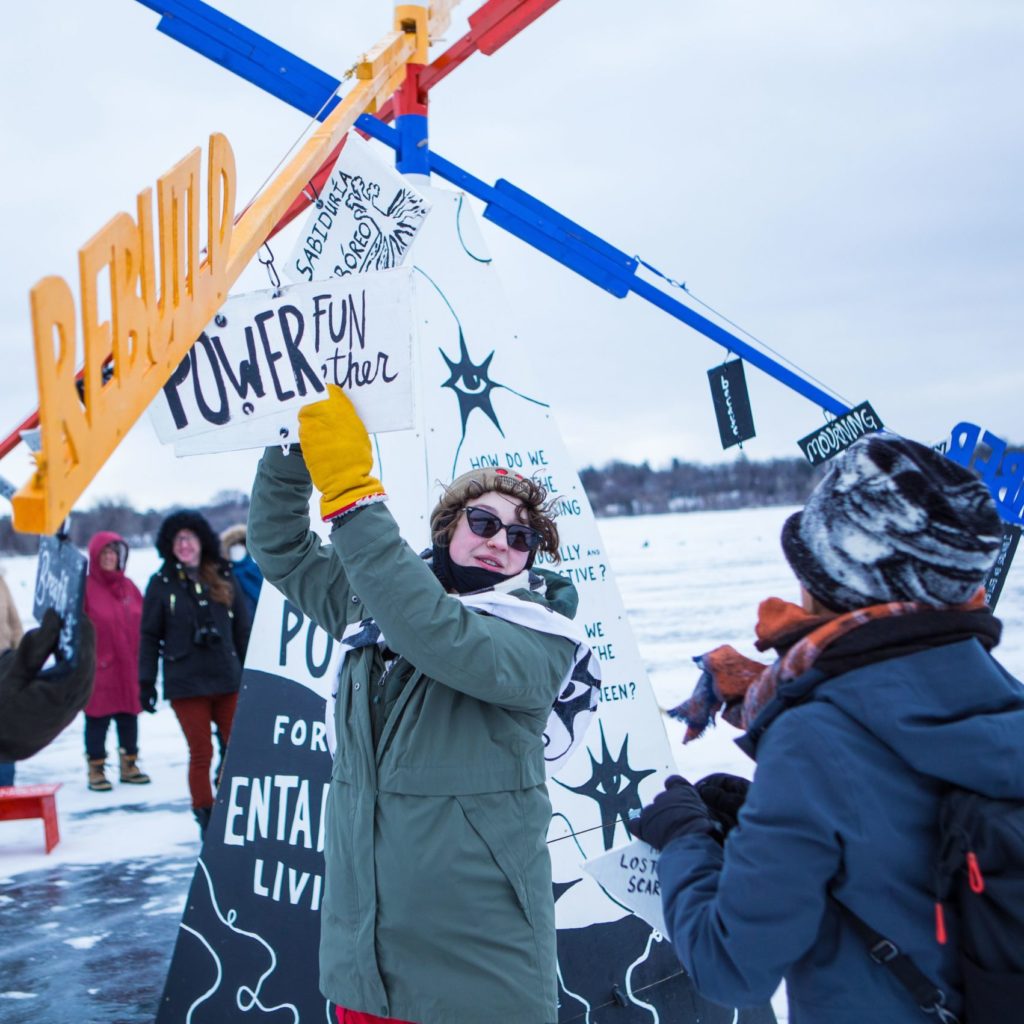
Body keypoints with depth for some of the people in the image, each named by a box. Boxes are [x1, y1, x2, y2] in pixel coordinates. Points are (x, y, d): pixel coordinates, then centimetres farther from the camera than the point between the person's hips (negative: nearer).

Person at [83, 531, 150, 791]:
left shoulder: (128, 586, 10)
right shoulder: (85, 588, -8)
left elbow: (144, 621, 14)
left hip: (128, 668, 5)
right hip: (98, 670, -5)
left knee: (129, 716, 11)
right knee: (98, 719, 1)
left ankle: (129, 765, 22)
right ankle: (96, 770, 9)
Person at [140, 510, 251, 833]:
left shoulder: (223, 579, 7)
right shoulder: (161, 583, 1)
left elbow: (242, 630, 12)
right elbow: (149, 635, 3)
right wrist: (146, 682, -1)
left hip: (227, 679, 2)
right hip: (185, 683, -2)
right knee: (201, 753, 1)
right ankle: (206, 820, 11)